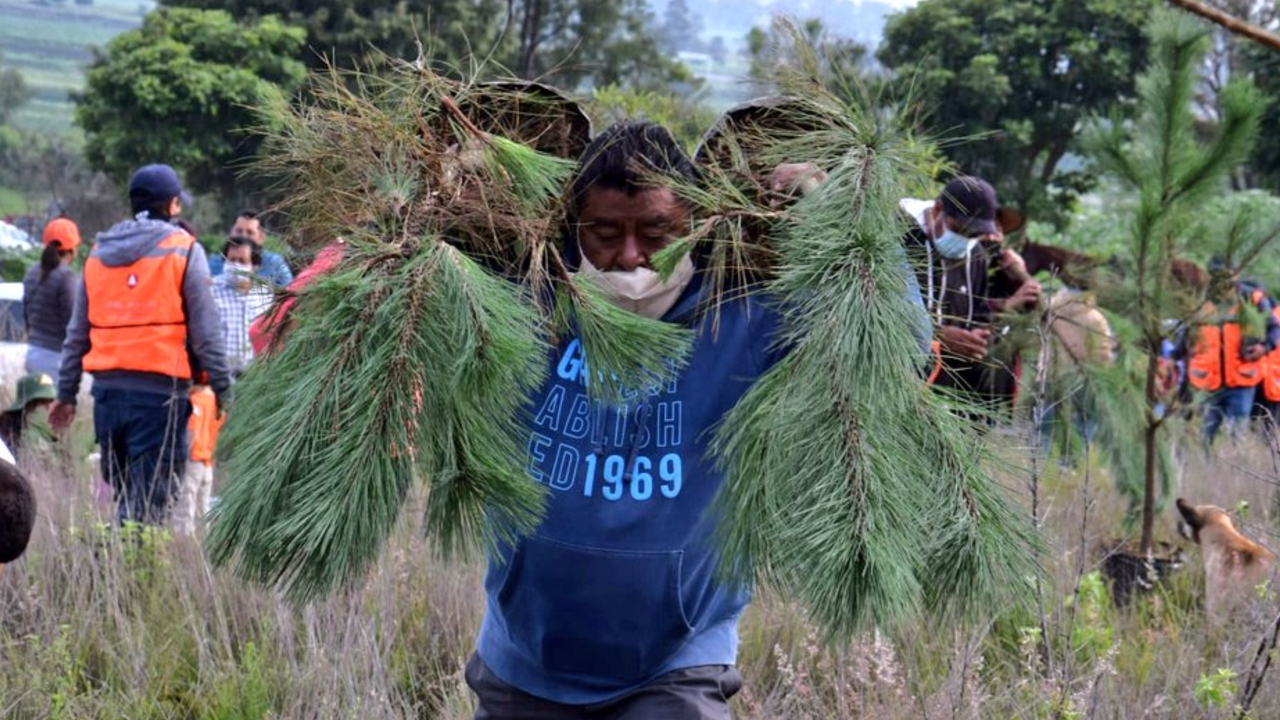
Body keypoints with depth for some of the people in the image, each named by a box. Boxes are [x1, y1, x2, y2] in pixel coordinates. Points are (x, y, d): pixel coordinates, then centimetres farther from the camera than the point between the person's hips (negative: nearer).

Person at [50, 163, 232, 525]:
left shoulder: (99, 252, 14)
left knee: (123, 492, 16)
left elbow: (77, 332, 16)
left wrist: (67, 393, 20)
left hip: (108, 388, 6)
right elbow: (205, 330, -5)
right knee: (150, 497, -5)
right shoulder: (184, 251, -2)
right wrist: (222, 387, 0)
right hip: (160, 389, -5)